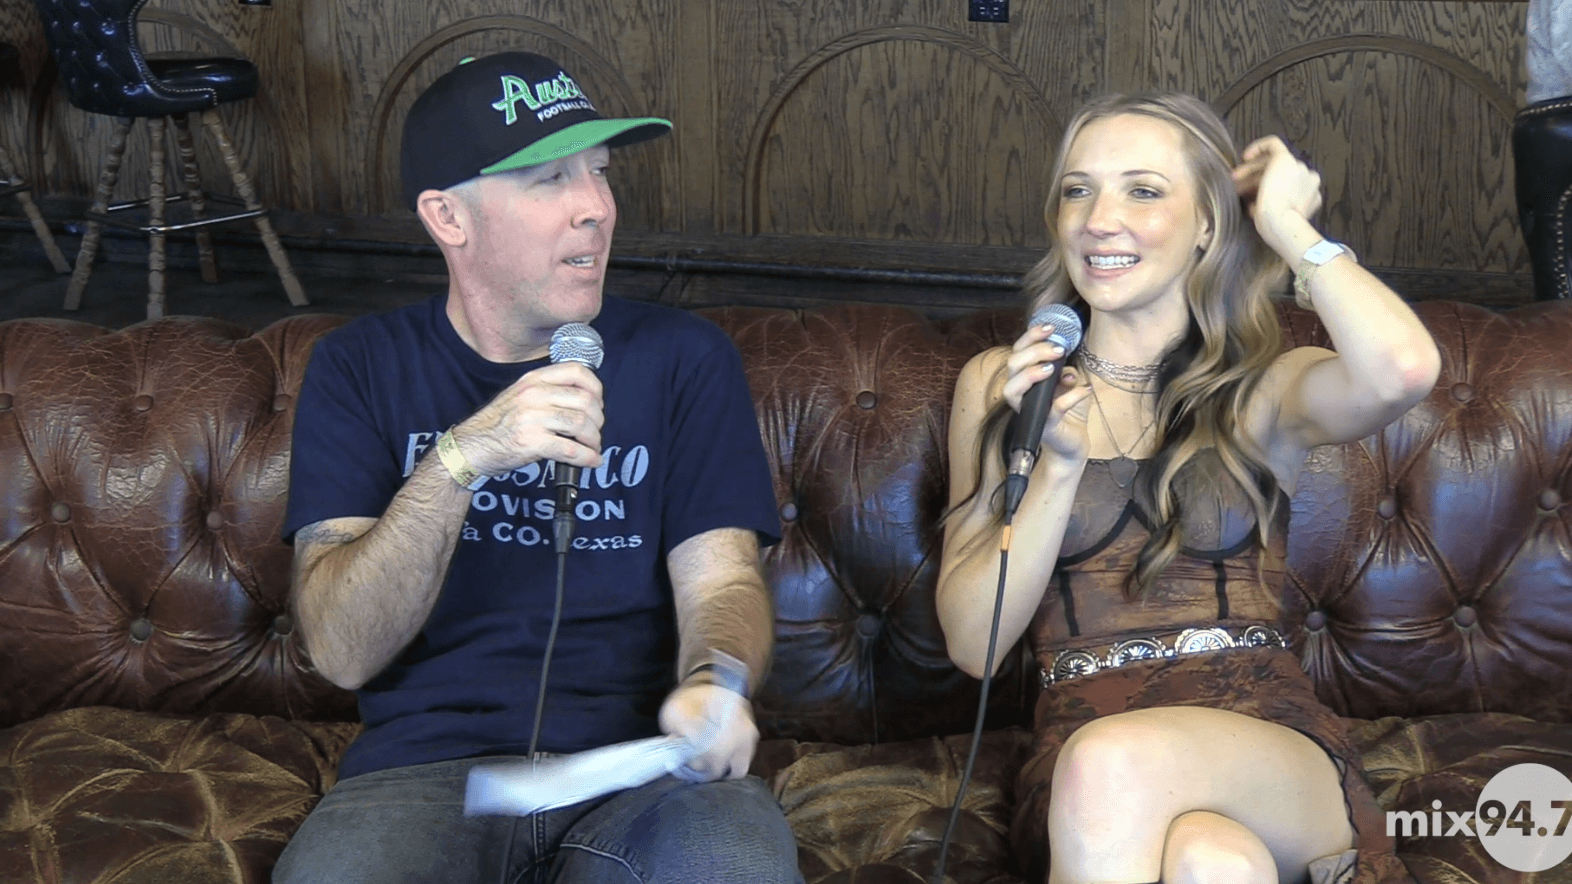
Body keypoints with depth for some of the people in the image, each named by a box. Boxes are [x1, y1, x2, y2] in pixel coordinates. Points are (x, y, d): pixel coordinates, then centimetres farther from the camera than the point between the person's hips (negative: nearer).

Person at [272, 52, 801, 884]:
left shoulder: (683, 356, 8)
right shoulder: (360, 368, 6)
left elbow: (720, 576, 2)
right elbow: (342, 651, -4)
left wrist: (714, 682, -22)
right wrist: (459, 461, -20)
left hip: (638, 762, 0)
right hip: (429, 764, 0)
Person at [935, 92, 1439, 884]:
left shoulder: (1265, 393, 9)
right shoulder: (999, 383, 12)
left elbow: (1402, 368, -17)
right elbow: (973, 643, 5)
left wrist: (1286, 223, -1)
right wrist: (1058, 462, -9)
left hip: (1273, 745, 0)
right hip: (1078, 751, 0)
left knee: (1112, 763, -33)